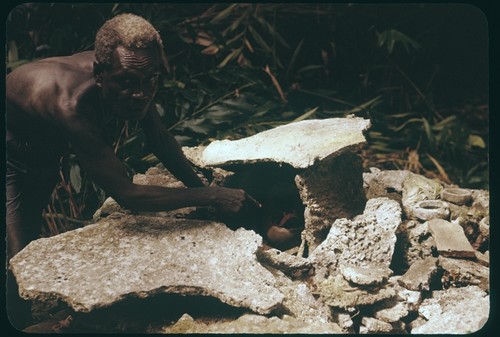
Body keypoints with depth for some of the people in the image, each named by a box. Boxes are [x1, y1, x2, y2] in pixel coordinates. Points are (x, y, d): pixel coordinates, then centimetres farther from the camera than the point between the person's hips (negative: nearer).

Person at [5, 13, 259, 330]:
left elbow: (160, 138, -7)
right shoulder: (73, 105, -46)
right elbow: (126, 194, -43)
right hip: (14, 154, -6)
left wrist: (202, 185, -18)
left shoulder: (130, 72, -25)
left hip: (48, 146, 7)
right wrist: (212, 197, -40)